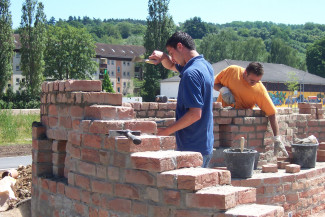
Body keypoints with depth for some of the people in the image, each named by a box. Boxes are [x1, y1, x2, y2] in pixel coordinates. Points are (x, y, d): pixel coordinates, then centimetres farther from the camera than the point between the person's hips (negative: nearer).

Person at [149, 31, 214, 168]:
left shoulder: (191, 73, -19)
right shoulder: (205, 65, 11)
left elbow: (195, 113, -26)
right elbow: (171, 65, 27)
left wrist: (166, 131, -19)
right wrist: (163, 57, 5)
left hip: (192, 148, -10)